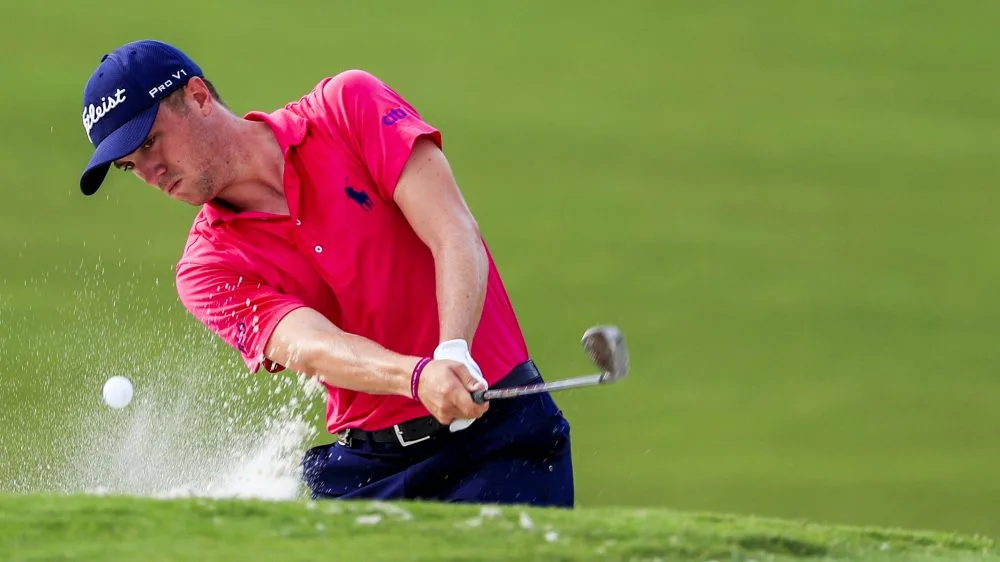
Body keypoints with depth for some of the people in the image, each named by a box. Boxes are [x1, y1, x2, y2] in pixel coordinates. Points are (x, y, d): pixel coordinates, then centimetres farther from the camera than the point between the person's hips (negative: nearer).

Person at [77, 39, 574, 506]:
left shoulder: (350, 105, -2)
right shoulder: (209, 270, 0)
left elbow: (456, 237, -12)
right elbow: (309, 348, -19)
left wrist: (454, 352, -30)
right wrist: (418, 376, -39)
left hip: (502, 429, -2)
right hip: (368, 467, 2)